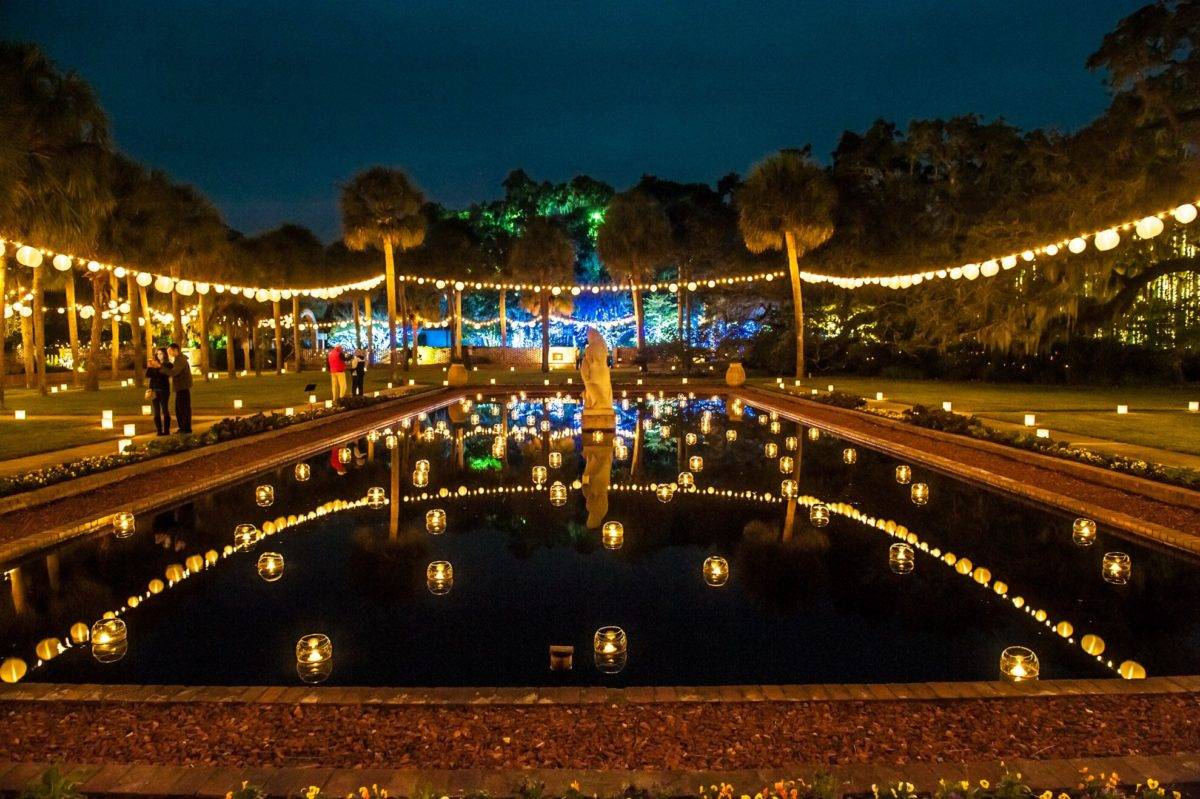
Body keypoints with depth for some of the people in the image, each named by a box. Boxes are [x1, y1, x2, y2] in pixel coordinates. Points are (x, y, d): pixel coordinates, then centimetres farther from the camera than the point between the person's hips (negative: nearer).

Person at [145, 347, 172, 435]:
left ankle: (166, 430, -3)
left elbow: (166, 375, -16)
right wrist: (149, 367, -11)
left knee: (165, 410, -5)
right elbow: (148, 375, 4)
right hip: (154, 390, 4)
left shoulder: (168, 364, 0)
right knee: (156, 411, 3)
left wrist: (159, 366, -25)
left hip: (164, 390, -4)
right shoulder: (153, 364, 12)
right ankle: (159, 430, 5)